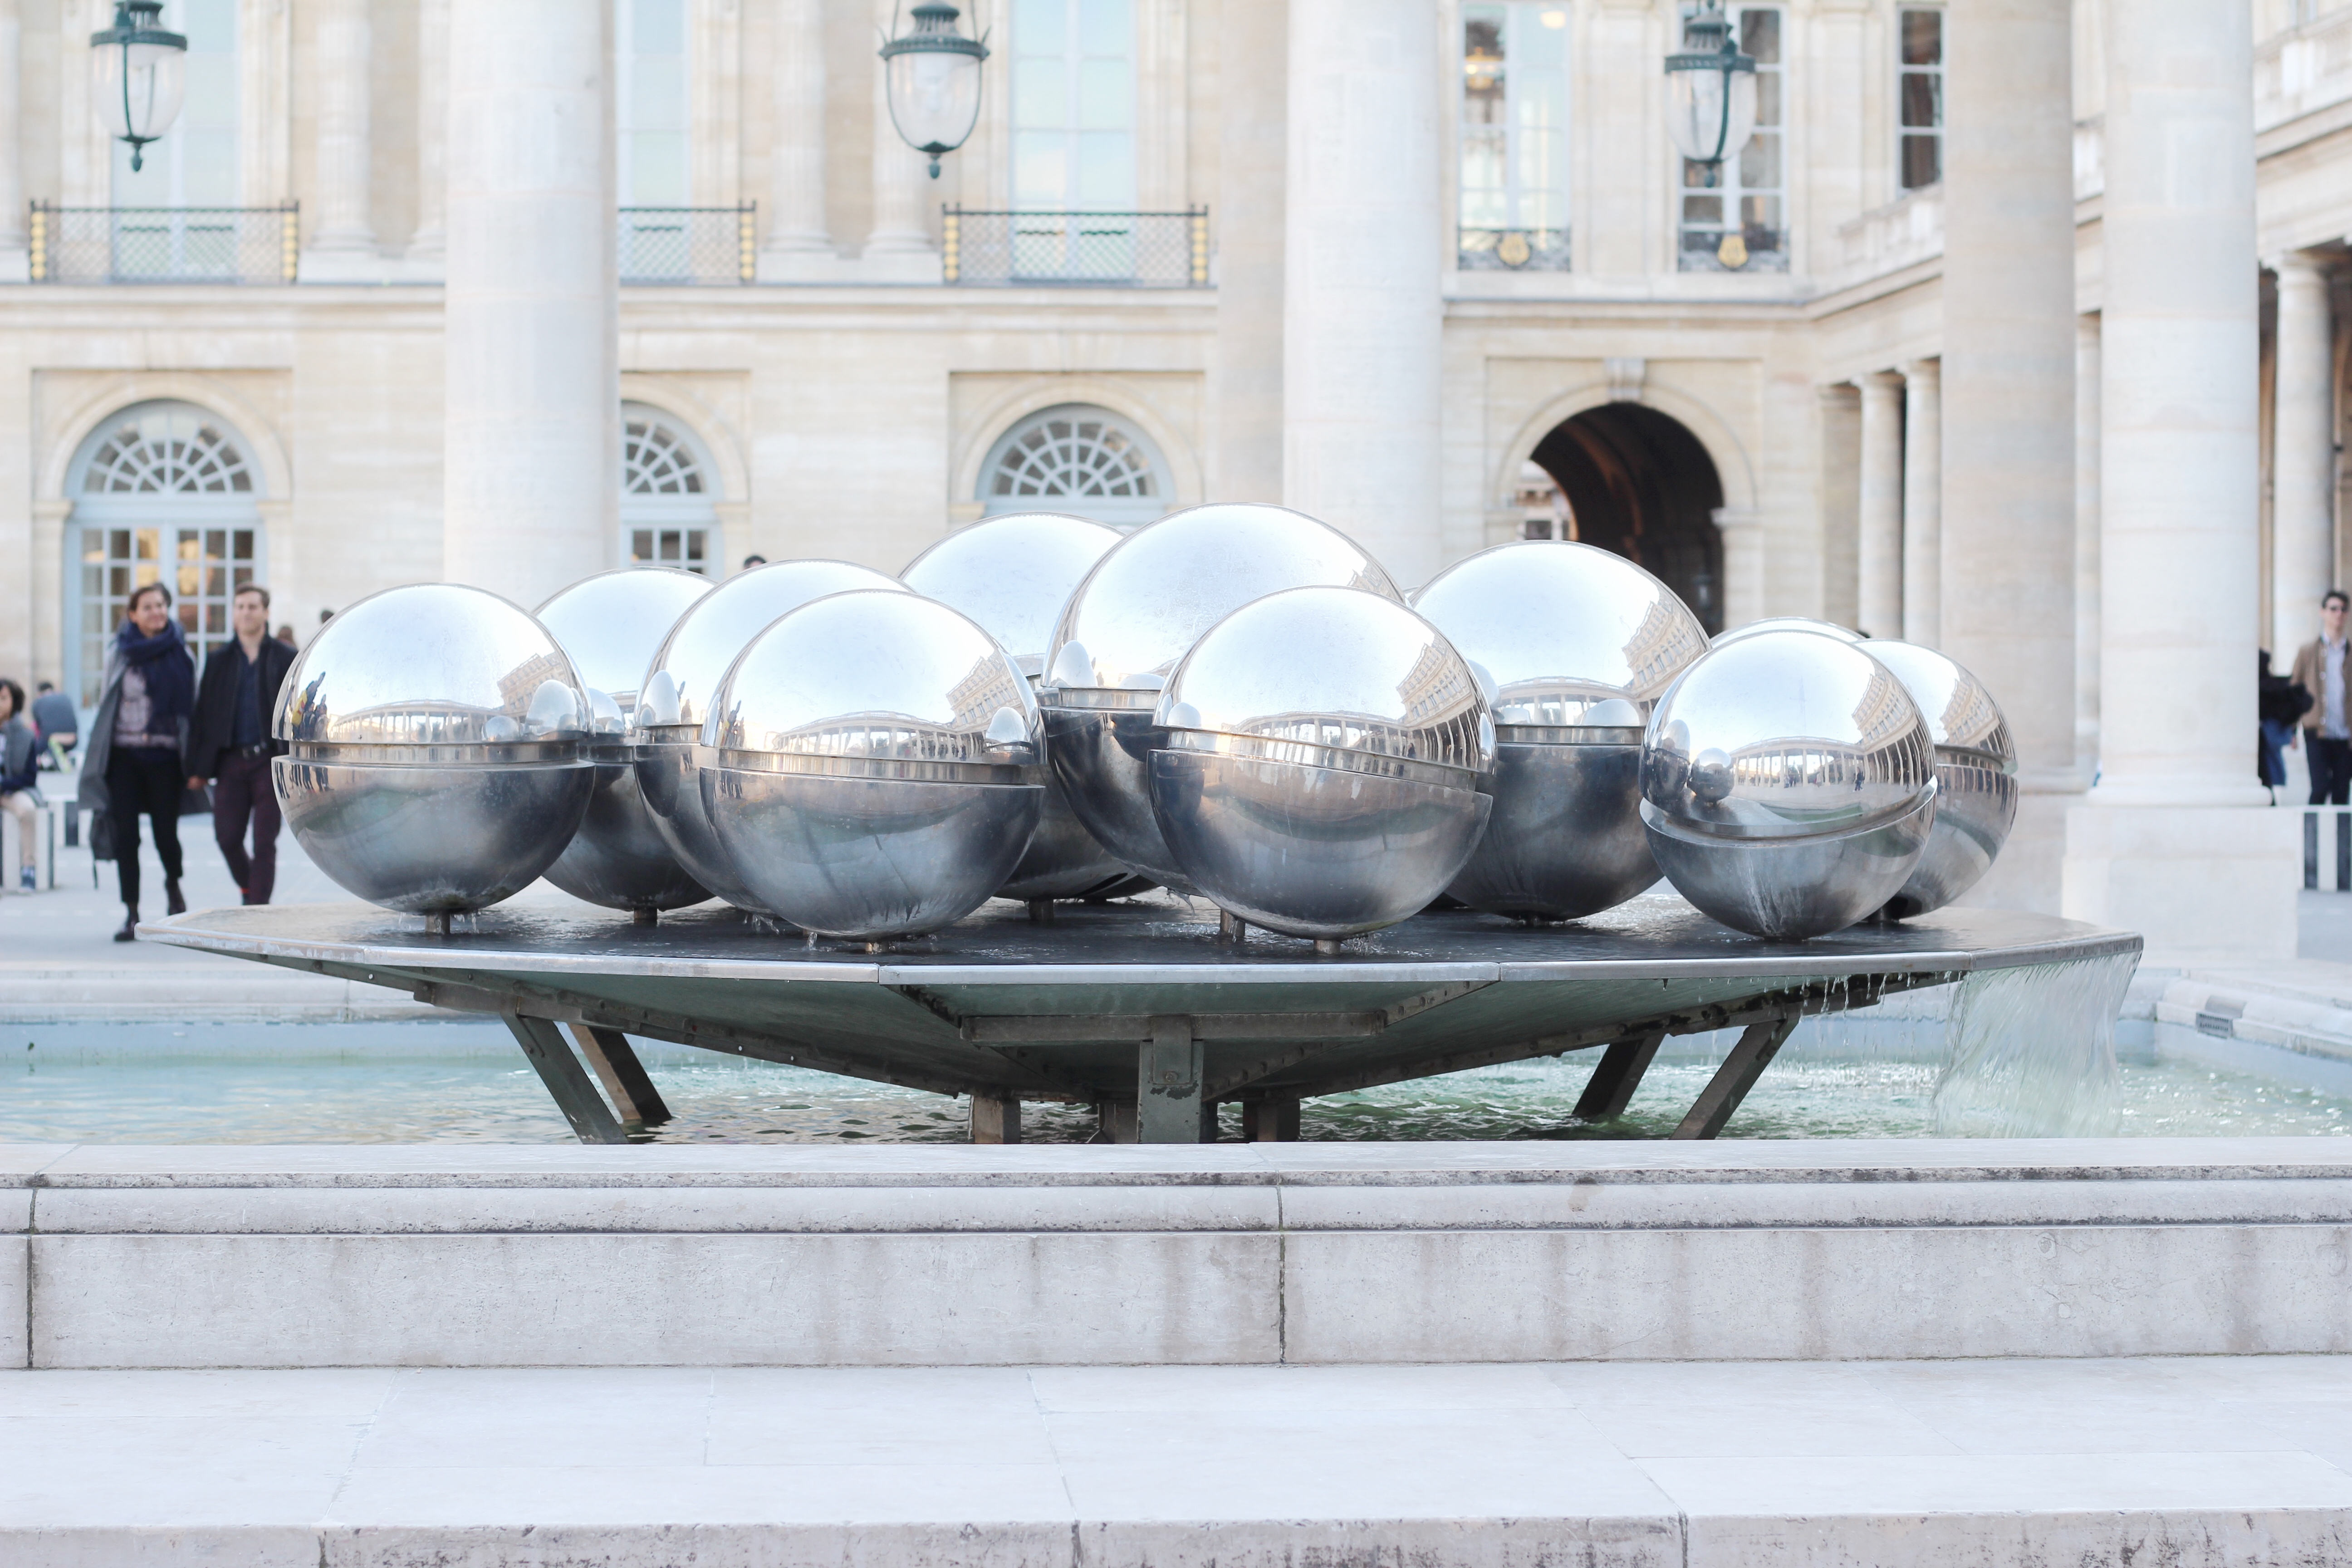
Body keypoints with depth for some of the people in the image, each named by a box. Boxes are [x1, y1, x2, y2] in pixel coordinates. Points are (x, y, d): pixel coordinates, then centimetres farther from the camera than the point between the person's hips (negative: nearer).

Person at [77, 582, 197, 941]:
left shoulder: (180, 653, 4)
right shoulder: (119, 653, 5)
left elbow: (191, 706, 7)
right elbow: (105, 704, 10)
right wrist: (98, 759, 5)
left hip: (165, 755, -1)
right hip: (124, 754, 1)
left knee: (166, 833, -2)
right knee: (126, 835, -2)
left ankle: (173, 884, 31)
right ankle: (131, 914, 5)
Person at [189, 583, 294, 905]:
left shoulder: (285, 659, 3)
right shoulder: (219, 660, 9)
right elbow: (203, 714, 8)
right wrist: (198, 768, 2)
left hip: (270, 759, -2)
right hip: (231, 760, 2)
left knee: (265, 842, -2)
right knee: (227, 836, 1)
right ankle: (248, 888, 27)